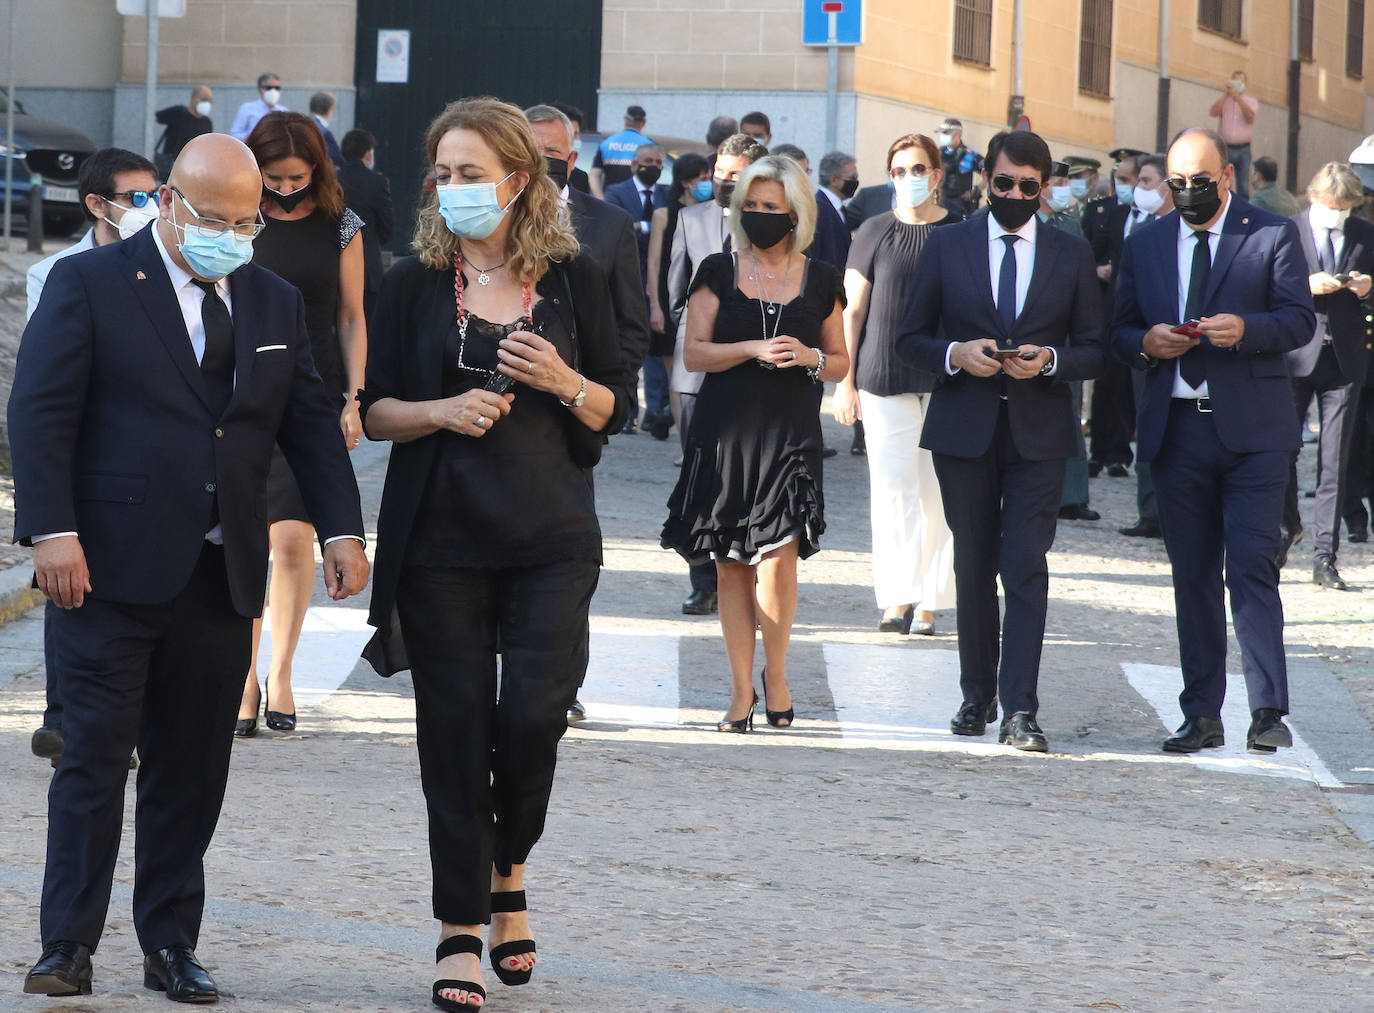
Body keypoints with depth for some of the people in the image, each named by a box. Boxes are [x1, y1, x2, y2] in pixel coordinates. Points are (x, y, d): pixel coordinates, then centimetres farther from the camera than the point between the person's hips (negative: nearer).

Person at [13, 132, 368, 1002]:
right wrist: (53, 532, -17)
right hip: (110, 569, -4)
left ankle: (172, 945, 15)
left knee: (193, 769, 7)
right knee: (94, 758, -5)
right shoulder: (89, 285, -2)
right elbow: (41, 414, -7)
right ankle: (69, 947, 0)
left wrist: (342, 529, 4)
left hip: (223, 577, 4)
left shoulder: (275, 303, 14)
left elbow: (311, 423, 16)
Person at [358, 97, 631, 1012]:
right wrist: (443, 412, -13)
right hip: (441, 538, 0)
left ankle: (507, 874, 16)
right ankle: (461, 928, 8)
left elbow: (618, 410, 6)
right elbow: (375, 409, 5)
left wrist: (564, 382, -13)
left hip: (552, 539, 0)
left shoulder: (573, 279, 3)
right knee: (455, 727, 0)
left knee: (535, 713, -11)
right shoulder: (416, 283, 4)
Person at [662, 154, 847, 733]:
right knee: (732, 566, 2)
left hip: (790, 434, 0)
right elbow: (694, 354, 1)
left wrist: (810, 358, -7)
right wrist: (752, 349, -13)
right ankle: (741, 690, 10)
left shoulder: (820, 282, 8)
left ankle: (776, 674, 7)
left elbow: (840, 361, 15)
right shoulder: (718, 273, 6)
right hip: (726, 432, 1)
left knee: (778, 556, -13)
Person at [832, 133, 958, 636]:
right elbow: (851, 310, 7)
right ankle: (897, 598, -7)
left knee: (937, 490, 2)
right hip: (884, 377, 0)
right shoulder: (875, 233, 5)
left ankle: (927, 603, 7)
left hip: (947, 379, 0)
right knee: (892, 485, -6)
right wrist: (844, 382, 3)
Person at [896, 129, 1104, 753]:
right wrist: (955, 354, -14)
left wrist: (1050, 361, -14)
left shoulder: (1072, 255, 6)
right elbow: (910, 338, 6)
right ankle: (978, 697, 23)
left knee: (1026, 571, -11)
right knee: (974, 568, 9)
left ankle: (1020, 713, -14)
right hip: (964, 431, 1)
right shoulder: (946, 246, 6)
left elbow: (1093, 351, 6)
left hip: (1039, 432, -1)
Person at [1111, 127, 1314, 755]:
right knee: (1192, 576, 6)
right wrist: (1146, 343, -7)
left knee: (1251, 567, -11)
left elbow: (1299, 320, -3)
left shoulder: (1273, 235, 3)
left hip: (1252, 427, -4)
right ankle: (1202, 715, 11)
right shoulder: (1145, 246, 14)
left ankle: (1268, 712, -8)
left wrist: (1245, 329, -21)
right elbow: (1120, 331, 16)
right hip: (1176, 430, 4)